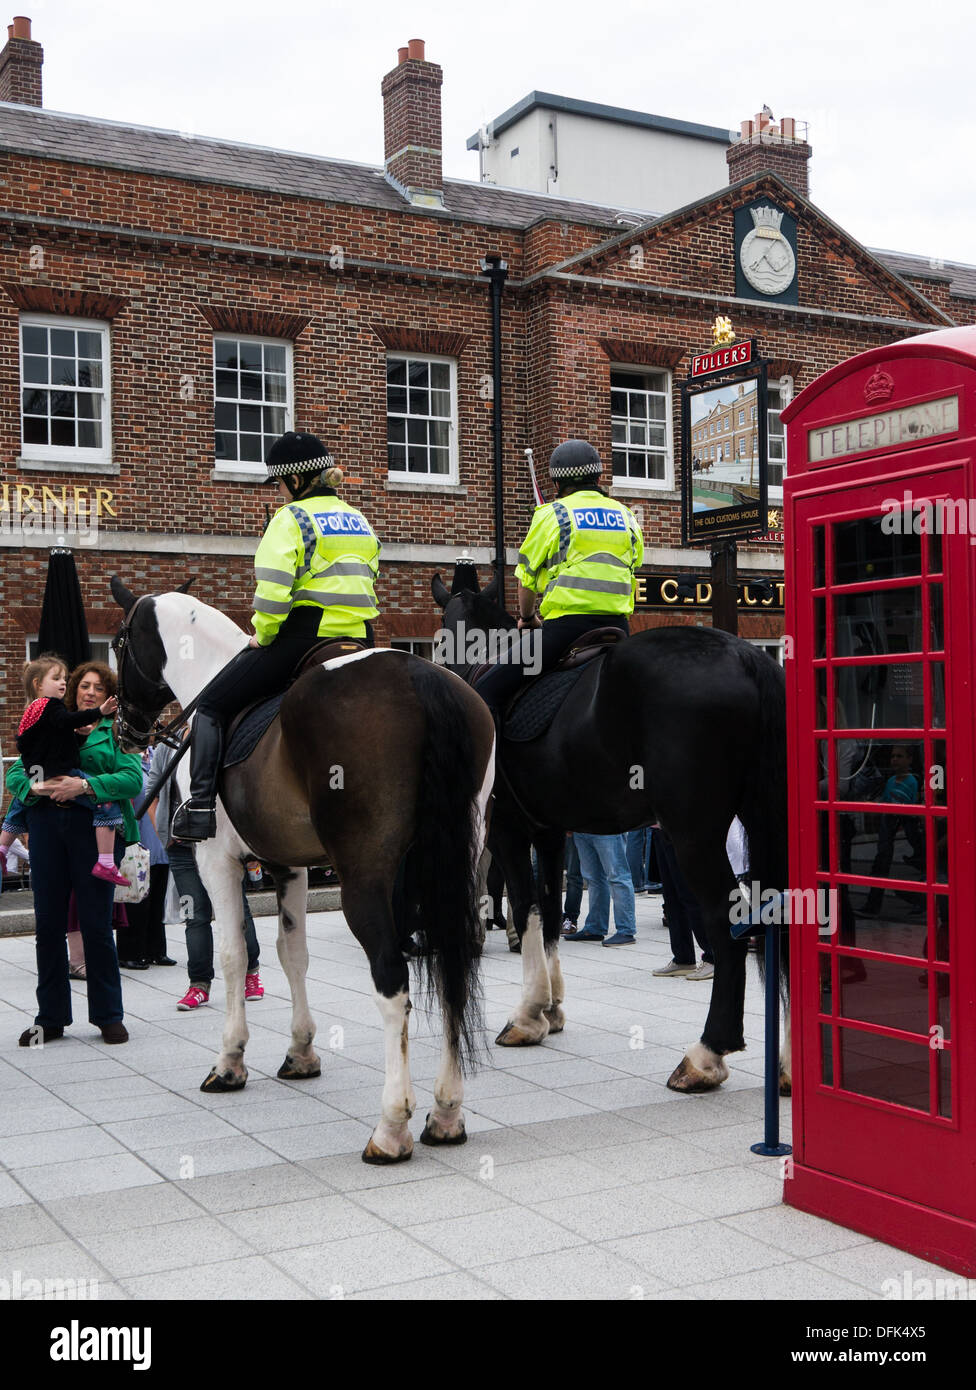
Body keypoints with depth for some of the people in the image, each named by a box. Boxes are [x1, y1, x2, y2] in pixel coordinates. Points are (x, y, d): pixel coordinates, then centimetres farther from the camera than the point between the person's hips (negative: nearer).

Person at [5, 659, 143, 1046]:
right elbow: (15, 773, 12)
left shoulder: (115, 732, 8)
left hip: (92, 827, -3)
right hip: (47, 824, 3)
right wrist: (35, 788, -10)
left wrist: (84, 785, -19)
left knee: (96, 923, 0)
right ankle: (50, 1018, 16)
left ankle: (109, 1015, 12)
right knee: (48, 922, 5)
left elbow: (132, 778, -8)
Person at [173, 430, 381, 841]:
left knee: (211, 706, 6)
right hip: (359, 642, 7)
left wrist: (263, 635, -4)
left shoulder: (291, 518, -6)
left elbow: (273, 588, -18)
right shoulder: (358, 519, 18)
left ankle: (200, 806, -7)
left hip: (301, 637, -7)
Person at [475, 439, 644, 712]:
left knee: (486, 692, -3)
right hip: (618, 627, 5)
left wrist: (527, 618, 26)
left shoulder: (551, 514, 4)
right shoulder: (627, 517, 18)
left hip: (567, 625, -5)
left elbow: (526, 578, 8)